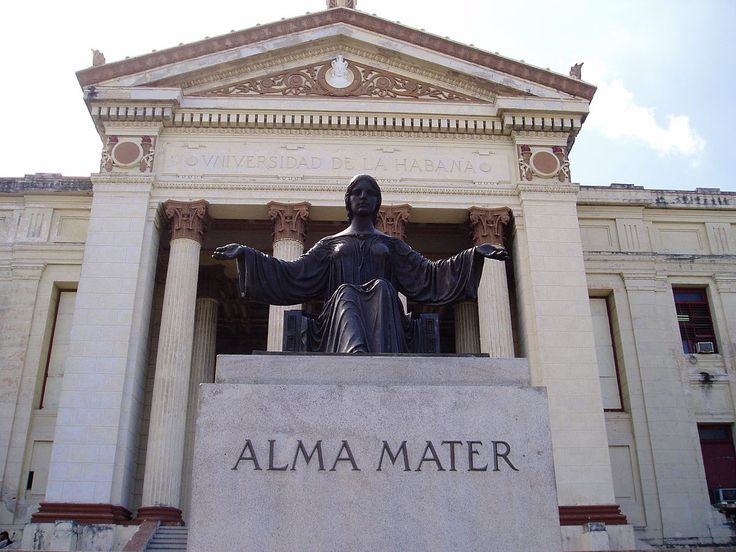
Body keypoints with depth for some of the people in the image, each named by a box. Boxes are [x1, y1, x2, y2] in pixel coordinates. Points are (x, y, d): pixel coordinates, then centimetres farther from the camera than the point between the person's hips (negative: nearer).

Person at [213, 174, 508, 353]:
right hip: (339, 311, 0)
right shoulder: (330, 243, 27)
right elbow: (293, 274, 18)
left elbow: (428, 274, 15)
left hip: (384, 314, 0)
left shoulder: (392, 245, 26)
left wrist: (474, 254, 5)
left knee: (382, 287, -32)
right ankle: (356, 353, -64)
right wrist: (246, 254, 10)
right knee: (346, 291, -33)